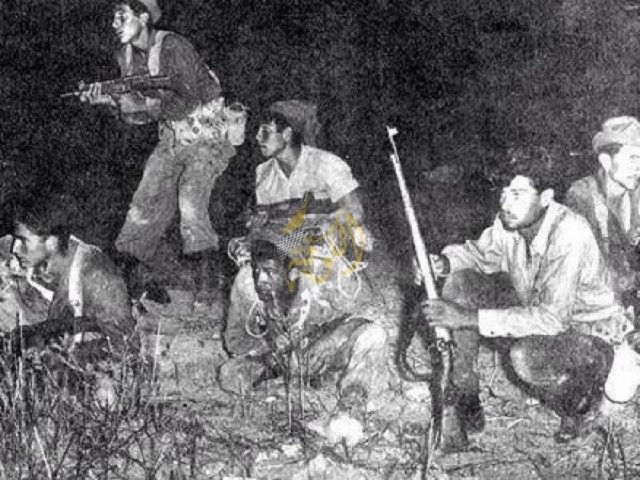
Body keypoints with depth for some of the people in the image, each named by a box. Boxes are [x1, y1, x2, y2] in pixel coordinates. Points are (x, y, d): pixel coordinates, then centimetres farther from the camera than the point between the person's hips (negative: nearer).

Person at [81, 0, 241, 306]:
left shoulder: (173, 47, -20)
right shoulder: (126, 56, 3)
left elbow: (188, 101, -24)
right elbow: (137, 115, 6)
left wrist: (144, 104, -28)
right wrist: (110, 101, -12)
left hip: (207, 134, -7)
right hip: (172, 140, 7)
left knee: (190, 201, -22)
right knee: (147, 204, -2)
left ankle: (205, 279, -16)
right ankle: (133, 272, 4)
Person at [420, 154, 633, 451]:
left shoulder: (569, 235, -33)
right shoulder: (509, 221, -11)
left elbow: (552, 318, -38)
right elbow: (482, 253, 10)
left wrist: (471, 318, -39)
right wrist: (446, 260, -14)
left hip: (588, 336, -7)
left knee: (525, 357, -38)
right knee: (459, 283, -8)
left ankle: (574, 403, -1)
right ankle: (465, 406, -4)